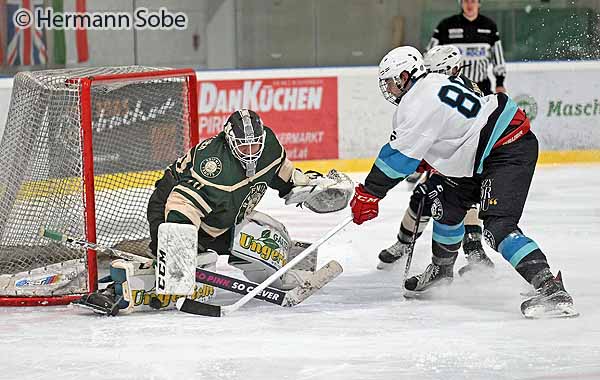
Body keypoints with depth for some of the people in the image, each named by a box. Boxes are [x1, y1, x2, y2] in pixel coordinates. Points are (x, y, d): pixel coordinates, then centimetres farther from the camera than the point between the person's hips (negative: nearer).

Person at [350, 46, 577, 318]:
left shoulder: (419, 102, -15)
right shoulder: (435, 83, 15)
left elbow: (399, 156, -16)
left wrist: (368, 193, -9)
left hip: (509, 152, -11)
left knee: (498, 225, -23)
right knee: (447, 205, 22)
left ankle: (549, 288, -34)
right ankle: (441, 269, 43)